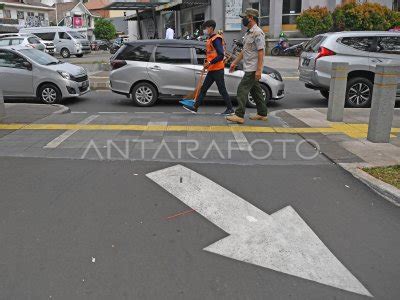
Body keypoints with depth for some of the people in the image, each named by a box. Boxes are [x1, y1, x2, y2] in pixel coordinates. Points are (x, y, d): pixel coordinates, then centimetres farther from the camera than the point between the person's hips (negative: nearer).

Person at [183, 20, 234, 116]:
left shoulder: (216, 39, -13)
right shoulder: (210, 39, 15)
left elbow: (221, 55, -20)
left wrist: (210, 63, -22)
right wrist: (207, 62, 13)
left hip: (218, 69, -10)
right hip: (211, 70, 10)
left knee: (222, 90, -3)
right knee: (203, 89, 10)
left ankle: (230, 109, 7)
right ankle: (195, 107, 14)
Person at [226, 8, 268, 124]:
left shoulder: (257, 32, -14)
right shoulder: (248, 33, 16)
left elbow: (261, 52, -20)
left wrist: (259, 70, -24)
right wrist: (235, 62, 22)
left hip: (253, 69, -10)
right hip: (249, 68, 10)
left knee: (242, 89, -11)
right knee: (255, 90, 13)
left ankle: (239, 115, -10)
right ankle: (262, 114, 22)